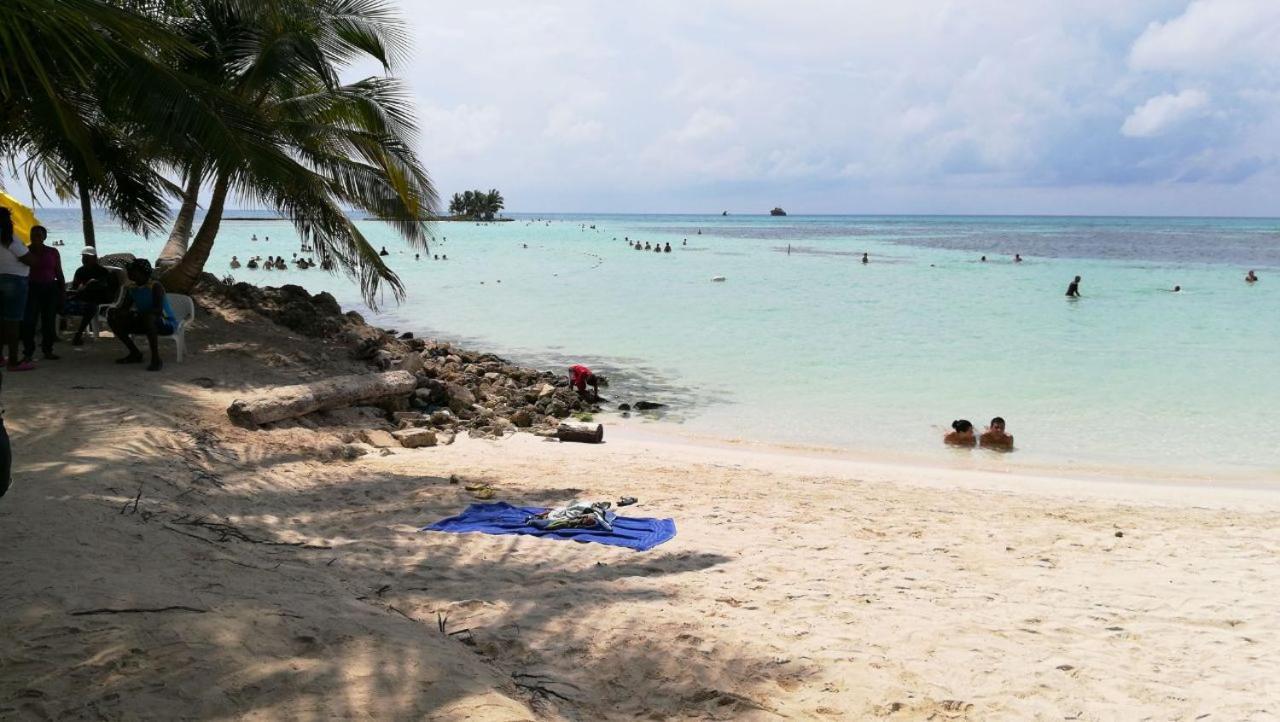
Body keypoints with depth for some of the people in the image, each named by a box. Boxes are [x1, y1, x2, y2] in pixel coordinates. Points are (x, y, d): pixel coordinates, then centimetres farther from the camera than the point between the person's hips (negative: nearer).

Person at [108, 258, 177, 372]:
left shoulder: (155, 286, -19)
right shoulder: (133, 289, 3)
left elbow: (158, 310, -32)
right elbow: (124, 308, 7)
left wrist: (134, 313, -38)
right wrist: (115, 312, -18)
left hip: (167, 324, -8)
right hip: (144, 322, 8)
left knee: (148, 317, -41)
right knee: (113, 320, 0)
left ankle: (156, 359, -34)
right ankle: (135, 354, 8)